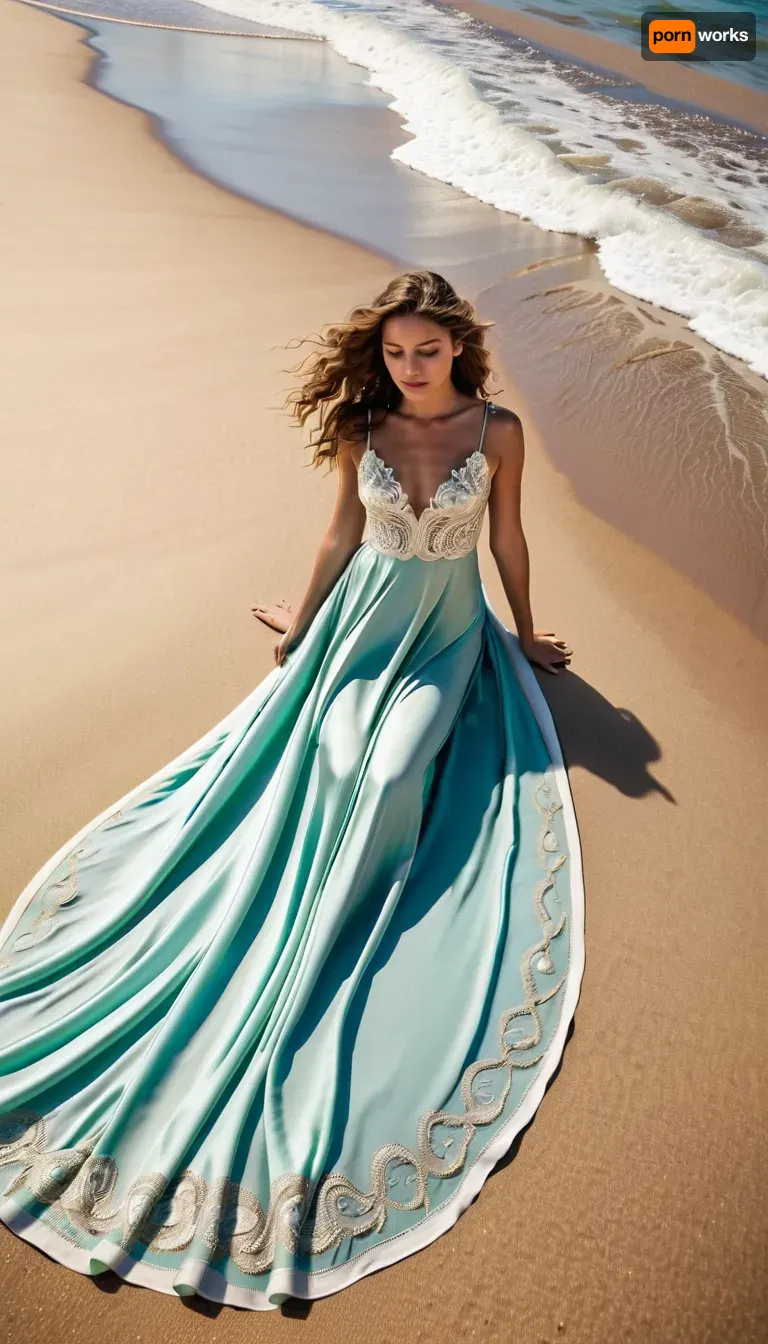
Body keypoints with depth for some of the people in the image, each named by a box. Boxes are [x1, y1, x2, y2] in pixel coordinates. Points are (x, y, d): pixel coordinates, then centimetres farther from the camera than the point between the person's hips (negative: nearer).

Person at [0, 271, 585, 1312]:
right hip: (365, 619, 2)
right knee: (338, 765, -20)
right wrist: (301, 630, 16)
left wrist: (525, 634, 16)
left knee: (393, 775, -21)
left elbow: (508, 537, 6)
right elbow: (344, 535, 8)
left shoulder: (499, 431, -5)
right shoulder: (360, 429, -2)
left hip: (449, 631, -2)